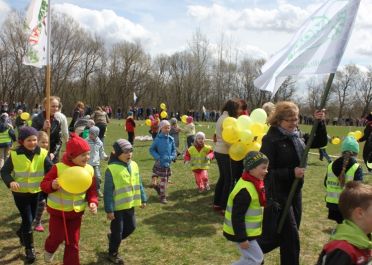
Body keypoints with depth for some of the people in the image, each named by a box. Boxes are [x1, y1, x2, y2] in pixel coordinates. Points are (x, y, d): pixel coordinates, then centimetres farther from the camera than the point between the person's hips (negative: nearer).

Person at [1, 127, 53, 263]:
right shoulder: (15, 155, -13)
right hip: (20, 193, -3)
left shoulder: (42, 154, -11)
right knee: (27, 220, -3)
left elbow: (51, 169, -21)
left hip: (36, 192, 3)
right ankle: (29, 248, 16)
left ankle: (21, 233, 52)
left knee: (31, 219, 19)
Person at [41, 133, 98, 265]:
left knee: (73, 242, 9)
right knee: (57, 236, 7)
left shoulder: (89, 170, -9)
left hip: (76, 212, 3)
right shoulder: (58, 168, -22)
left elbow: (92, 190, -2)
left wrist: (93, 202, -19)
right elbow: (43, 184, -14)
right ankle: (49, 250, 44)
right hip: (57, 210, -3)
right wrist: (52, 185, -36)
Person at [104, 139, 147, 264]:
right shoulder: (112, 169, -20)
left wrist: (143, 199, 14)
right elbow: (108, 191, -18)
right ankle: (113, 254, 31)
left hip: (130, 204, 7)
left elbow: (139, 184, 12)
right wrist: (109, 209, -17)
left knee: (131, 227, 19)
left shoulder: (134, 165, 1)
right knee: (117, 231, 7)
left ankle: (113, 238, 45)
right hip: (117, 206, -7)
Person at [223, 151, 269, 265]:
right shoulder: (245, 190, -29)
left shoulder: (252, 184, 4)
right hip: (241, 233, -10)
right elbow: (237, 217, -27)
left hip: (247, 231, 10)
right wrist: (242, 238, -23)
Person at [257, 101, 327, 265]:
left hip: (295, 192, 8)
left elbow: (320, 142, 12)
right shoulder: (271, 140, -19)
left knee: (290, 235, 16)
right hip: (278, 194, -7)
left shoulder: (297, 135, 3)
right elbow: (266, 171, -21)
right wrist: (291, 173, -27)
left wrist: (320, 123, -4)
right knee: (290, 236, -1)